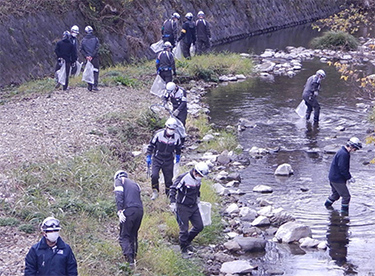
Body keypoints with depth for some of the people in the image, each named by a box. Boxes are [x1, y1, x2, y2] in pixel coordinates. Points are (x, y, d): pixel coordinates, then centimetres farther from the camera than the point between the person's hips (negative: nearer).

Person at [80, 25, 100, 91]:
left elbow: (81, 49, -2)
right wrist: (92, 56, -10)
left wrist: (86, 56, -5)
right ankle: (95, 85, -12)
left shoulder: (83, 40, 4)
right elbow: (97, 49, -10)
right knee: (95, 71, 1)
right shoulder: (95, 39, -2)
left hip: (87, 58, 2)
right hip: (95, 58, -2)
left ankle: (89, 87, 8)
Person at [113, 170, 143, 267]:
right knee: (133, 235, 20)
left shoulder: (119, 180, 10)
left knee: (124, 237, -3)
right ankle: (134, 257, 23)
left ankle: (130, 260, -20)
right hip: (140, 211, 6)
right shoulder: (134, 183, 29)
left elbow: (119, 195, -7)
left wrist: (119, 211, -15)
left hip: (129, 210, -6)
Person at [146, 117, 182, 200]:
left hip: (168, 161, 2)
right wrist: (148, 156, -4)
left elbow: (178, 147, 13)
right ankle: (155, 192, 4)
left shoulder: (176, 137, -8)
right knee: (154, 176, -18)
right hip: (157, 159, -2)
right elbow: (151, 144, -4)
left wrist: (178, 156, 25)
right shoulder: (159, 134, -17)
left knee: (169, 178, 6)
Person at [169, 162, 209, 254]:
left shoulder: (198, 179, 1)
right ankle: (184, 249, 14)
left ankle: (188, 241, 30)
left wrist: (198, 198, 30)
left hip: (194, 207, 7)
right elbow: (173, 189, -16)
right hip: (183, 207, -7)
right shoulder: (184, 178, -21)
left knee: (199, 226, 8)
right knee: (184, 229, -3)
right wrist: (173, 203, -19)